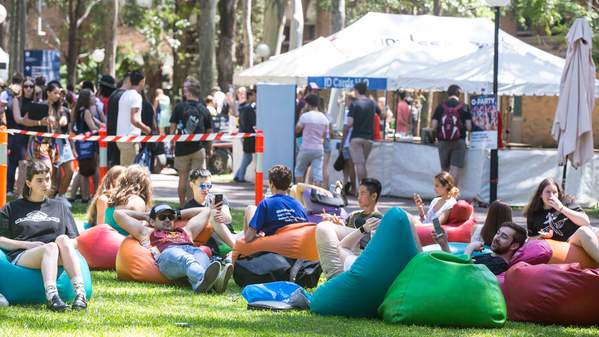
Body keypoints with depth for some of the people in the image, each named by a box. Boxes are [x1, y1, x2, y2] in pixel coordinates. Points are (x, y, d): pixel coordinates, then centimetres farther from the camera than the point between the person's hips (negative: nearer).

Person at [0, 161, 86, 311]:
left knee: (63, 239, -33)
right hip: (21, 257, -2)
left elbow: (74, 240, 21)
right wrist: (27, 244, -5)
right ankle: (51, 296, -60)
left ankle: (80, 293, -51)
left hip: (55, 259, 2)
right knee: (51, 247, -36)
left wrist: (64, 244, -3)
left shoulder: (59, 207, 28)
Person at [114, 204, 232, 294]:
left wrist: (178, 214, 58)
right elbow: (119, 214, 44)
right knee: (185, 259, -41)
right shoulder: (148, 233, 40)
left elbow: (206, 211, 59)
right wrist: (145, 216, 53)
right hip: (166, 254, -3)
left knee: (201, 258, -36)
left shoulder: (185, 231, 46)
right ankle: (202, 278, -75)